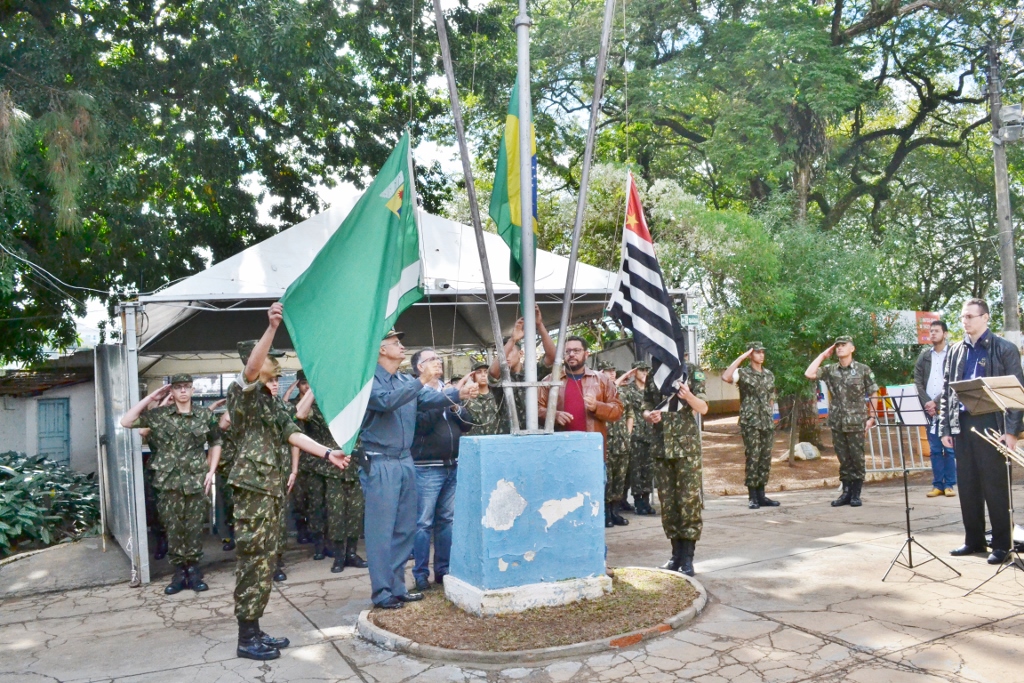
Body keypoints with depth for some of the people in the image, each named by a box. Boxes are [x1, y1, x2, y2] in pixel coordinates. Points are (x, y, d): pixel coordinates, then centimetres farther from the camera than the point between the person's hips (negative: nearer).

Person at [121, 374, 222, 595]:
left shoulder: (205, 415, 3)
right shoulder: (159, 415, 0)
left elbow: (216, 443, 14)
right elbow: (126, 422, -7)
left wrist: (210, 468, 4)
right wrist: (150, 398, -7)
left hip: (196, 481, 0)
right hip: (169, 481, 0)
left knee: (194, 528, 4)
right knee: (173, 529, 5)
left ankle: (193, 571, 14)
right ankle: (179, 573, 15)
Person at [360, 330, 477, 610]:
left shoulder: (407, 381, 12)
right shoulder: (369, 379, -8)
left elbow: (431, 398, -1)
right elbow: (386, 401, -26)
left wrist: (458, 394, -19)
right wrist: (421, 381, -28)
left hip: (405, 461, 8)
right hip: (380, 463, -8)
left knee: (404, 529, 13)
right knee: (381, 531, -3)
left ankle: (397, 587, 23)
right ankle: (382, 592, 5)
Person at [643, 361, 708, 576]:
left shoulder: (692, 372, 0)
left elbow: (703, 408, -3)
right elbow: (646, 410, 15)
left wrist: (689, 396, -23)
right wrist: (649, 416, -8)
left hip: (687, 445, -4)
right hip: (662, 446, 4)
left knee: (689, 500, -5)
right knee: (667, 502, 8)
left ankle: (688, 557, 1)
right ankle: (676, 553, 18)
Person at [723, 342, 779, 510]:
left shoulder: (769, 374, 14)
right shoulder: (743, 373, -4)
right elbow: (725, 377, -25)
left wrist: (768, 412, 13)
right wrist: (740, 358, -20)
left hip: (767, 422, 6)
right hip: (750, 423, -6)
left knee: (765, 459, 7)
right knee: (753, 458, -6)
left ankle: (761, 495, 15)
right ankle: (752, 497, 1)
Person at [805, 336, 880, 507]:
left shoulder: (863, 370, 0)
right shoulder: (830, 370, 6)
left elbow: (872, 395, 3)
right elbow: (809, 374, -7)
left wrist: (871, 418, -5)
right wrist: (823, 355, 0)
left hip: (856, 422, -3)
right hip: (837, 422, 3)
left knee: (857, 459, 3)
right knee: (844, 460, 9)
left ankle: (856, 494, 11)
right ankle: (846, 492, 16)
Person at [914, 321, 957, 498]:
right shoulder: (924, 356, 12)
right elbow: (917, 381, 6)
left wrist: (937, 402, -12)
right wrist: (926, 403, -8)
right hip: (929, 408, 3)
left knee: (949, 448, 1)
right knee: (934, 449, 5)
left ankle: (949, 484, 6)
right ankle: (937, 484, 9)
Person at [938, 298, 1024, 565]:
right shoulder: (955, 351, 12)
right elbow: (946, 391, 13)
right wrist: (945, 428, 8)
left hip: (991, 425, -5)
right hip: (962, 425, 5)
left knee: (995, 487, 1)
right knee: (967, 486, 9)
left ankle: (1001, 544, 11)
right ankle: (974, 540, 20)